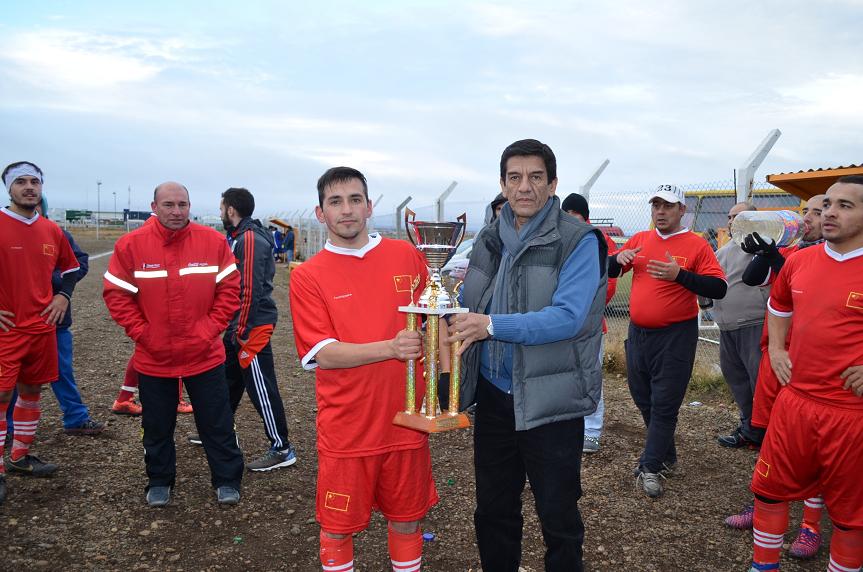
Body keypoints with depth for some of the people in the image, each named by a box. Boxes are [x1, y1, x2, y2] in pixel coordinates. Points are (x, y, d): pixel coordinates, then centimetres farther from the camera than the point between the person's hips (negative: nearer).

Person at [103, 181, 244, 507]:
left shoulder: (213, 241, -5)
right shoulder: (131, 245, -6)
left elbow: (229, 289, -1)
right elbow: (116, 295, -3)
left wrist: (211, 328, -7)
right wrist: (141, 332, -7)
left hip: (205, 355, 0)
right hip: (153, 358, 1)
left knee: (217, 424, 9)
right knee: (157, 427, 16)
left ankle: (227, 481, 25)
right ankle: (159, 482, 35)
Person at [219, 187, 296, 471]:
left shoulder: (251, 239, -17)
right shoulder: (238, 237, 15)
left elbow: (250, 290, -22)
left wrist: (241, 331, -19)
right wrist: (234, 327, 19)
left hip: (252, 325, -10)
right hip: (239, 323, 10)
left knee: (261, 387, -5)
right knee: (228, 379, 21)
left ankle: (281, 449, 4)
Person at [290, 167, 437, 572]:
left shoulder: (406, 256, 1)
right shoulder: (307, 276, -5)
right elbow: (324, 354, -13)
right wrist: (391, 348, -27)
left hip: (405, 422, 2)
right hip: (346, 428, -2)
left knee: (407, 519, 17)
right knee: (336, 527, 12)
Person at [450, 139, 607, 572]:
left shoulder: (578, 241, -12)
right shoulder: (489, 240, 7)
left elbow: (569, 317, -23)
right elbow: (469, 308, 15)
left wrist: (491, 325, -30)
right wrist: (446, 315, -7)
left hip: (550, 402, -5)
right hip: (493, 395, 5)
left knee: (558, 518, 12)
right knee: (492, 511, 20)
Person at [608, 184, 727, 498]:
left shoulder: (696, 244, -7)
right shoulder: (640, 239, 8)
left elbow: (719, 288, -14)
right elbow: (609, 272, 14)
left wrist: (680, 275, -27)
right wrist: (619, 259, -9)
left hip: (675, 337, -5)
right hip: (637, 333, 6)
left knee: (663, 405, 0)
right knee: (643, 399, 15)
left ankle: (650, 467, 13)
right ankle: (667, 459, 32)